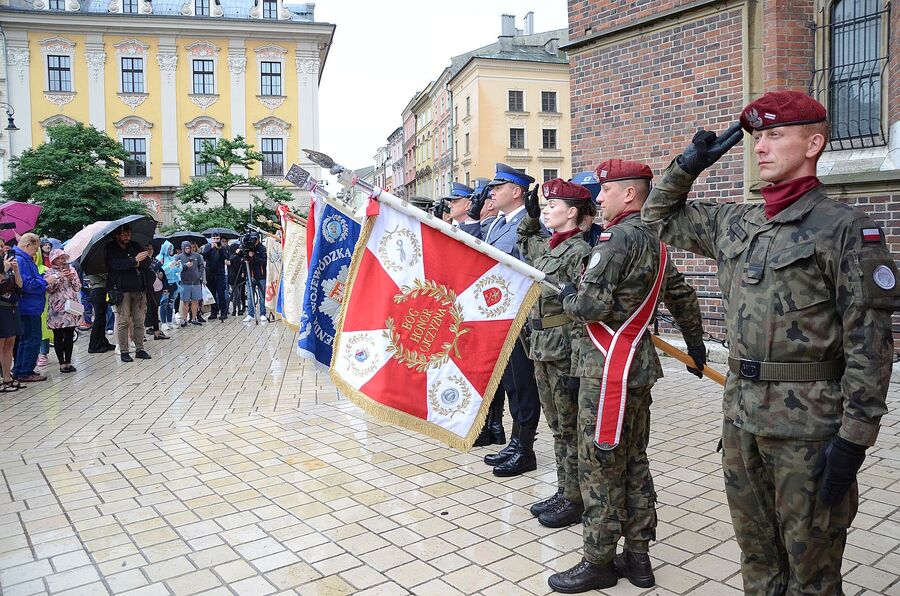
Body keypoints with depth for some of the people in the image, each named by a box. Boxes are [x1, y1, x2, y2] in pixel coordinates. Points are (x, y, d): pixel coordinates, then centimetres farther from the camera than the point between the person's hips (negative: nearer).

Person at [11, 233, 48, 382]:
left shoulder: (26, 260, 16)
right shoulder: (20, 260, -17)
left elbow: (33, 279, 23)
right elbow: (26, 284, -24)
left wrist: (43, 278, 9)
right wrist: (45, 282, -14)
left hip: (30, 307, 11)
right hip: (29, 307, -11)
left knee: (26, 339, 17)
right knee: (33, 339, -4)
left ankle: (19, 371, 25)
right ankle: (25, 373, 2)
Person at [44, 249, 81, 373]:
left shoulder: (71, 269, 11)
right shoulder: (49, 272, 4)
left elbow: (78, 288, 8)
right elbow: (49, 288, -8)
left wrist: (71, 278, -9)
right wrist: (60, 277, -15)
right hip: (57, 308, -2)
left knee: (70, 336, 4)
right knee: (58, 336, 1)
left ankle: (68, 362, 12)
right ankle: (62, 363, 7)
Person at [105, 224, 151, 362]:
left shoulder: (135, 246, 14)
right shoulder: (111, 248, 0)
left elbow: (146, 262, 7)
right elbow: (116, 264, -16)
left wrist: (138, 264, -13)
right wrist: (134, 260, -22)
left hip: (138, 289, 4)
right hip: (121, 290, -4)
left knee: (139, 321, 4)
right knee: (123, 321, -3)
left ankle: (140, 349, 11)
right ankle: (123, 351, 3)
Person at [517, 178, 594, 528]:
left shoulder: (579, 252, -14)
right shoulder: (545, 246, 11)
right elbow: (523, 243, 37)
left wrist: (576, 367, -20)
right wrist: (530, 215, 21)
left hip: (565, 353, -8)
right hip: (542, 350, 8)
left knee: (570, 429, 4)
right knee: (557, 427, 16)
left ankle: (576, 501, 17)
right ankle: (564, 493, 29)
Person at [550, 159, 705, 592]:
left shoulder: (618, 238, -16)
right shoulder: (654, 241, 13)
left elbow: (590, 304, -24)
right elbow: (683, 297, 22)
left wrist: (567, 298, -1)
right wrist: (695, 345, 33)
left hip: (608, 367, -10)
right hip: (640, 362, 10)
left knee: (599, 465, 0)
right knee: (634, 462, 14)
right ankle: (637, 557, 24)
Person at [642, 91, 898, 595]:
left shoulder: (846, 228, -10)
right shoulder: (736, 223, 9)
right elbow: (662, 218, 23)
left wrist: (855, 436, -16)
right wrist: (688, 166, 8)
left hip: (809, 423, -6)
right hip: (741, 414, 6)